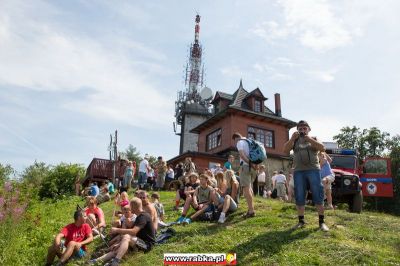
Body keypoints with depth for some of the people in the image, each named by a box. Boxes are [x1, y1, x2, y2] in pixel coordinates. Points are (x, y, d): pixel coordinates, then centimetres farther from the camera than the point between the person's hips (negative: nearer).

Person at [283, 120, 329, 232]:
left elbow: (322, 148, -7)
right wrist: (292, 138, -15)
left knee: (318, 195, -3)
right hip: (298, 171, 2)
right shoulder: (295, 141, 13)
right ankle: (301, 221, 12)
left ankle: (321, 221, 5)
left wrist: (310, 139, -18)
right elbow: (285, 150, -1)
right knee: (299, 197, 3)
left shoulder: (314, 139, 11)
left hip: (313, 170, -1)